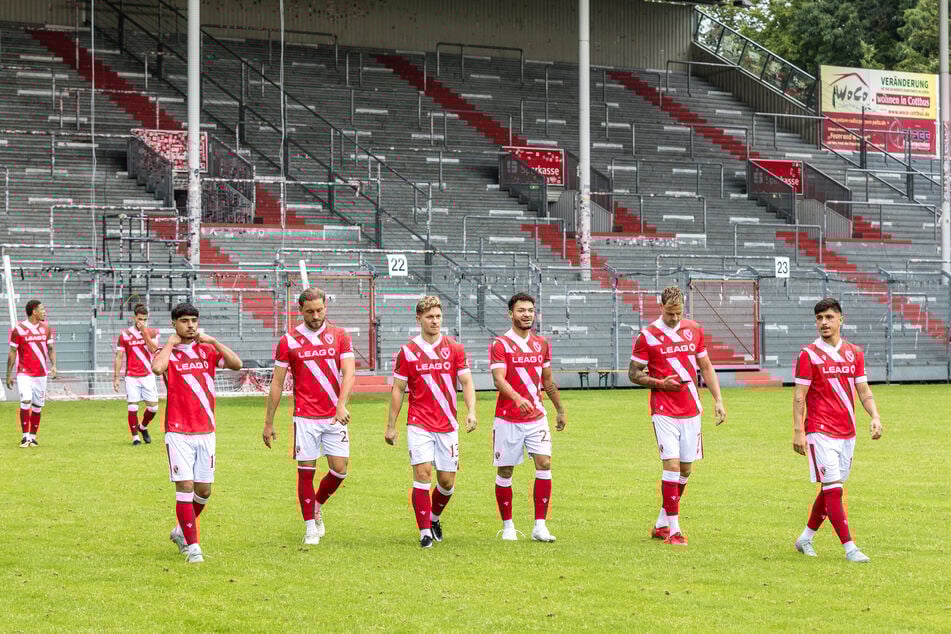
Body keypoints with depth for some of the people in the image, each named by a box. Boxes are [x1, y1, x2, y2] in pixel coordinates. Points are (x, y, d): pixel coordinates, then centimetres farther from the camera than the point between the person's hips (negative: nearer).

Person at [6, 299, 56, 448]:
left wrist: (53, 365, -3)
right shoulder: (19, 329, -5)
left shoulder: (45, 328, 7)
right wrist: (9, 374, -2)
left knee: (37, 406, 6)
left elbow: (50, 348, 14)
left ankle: (33, 436, 16)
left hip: (41, 373, 4)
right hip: (24, 373, -4)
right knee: (25, 402, -17)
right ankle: (25, 436, -11)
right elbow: (12, 352, -1)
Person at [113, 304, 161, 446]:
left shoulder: (152, 332, 4)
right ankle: (135, 437, 8)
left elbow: (154, 349, -13)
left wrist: (145, 332, -16)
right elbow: (119, 357, 3)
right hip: (131, 377, -1)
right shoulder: (125, 335, 2)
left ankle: (143, 427, 28)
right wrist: (116, 377, -3)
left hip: (148, 376, 1)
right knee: (133, 408, -5)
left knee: (153, 407, 0)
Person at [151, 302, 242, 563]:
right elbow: (156, 367, -25)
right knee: (185, 487, -10)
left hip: (206, 431, 4)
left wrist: (213, 341, -8)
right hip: (178, 432, -4)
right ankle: (192, 547, -5)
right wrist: (170, 344, -11)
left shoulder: (207, 350, 9)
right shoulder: (167, 353, -1)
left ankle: (181, 531, 31)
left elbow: (236, 364, -6)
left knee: (204, 490, 7)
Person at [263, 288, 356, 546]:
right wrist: (269, 422, 4)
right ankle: (310, 527, 11)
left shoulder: (340, 336, 4)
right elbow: (277, 383, 5)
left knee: (339, 470, -1)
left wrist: (341, 404, -24)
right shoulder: (289, 341, 2)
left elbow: (348, 373, -6)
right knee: (306, 471, -1)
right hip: (305, 417, -1)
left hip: (334, 417, 1)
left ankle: (317, 506, 27)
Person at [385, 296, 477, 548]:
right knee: (422, 474, -14)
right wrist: (391, 426, 5)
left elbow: (466, 383, 4)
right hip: (419, 424, -2)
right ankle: (425, 532, -8)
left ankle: (434, 518, 32)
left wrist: (471, 411, -13)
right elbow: (397, 389, 6)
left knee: (447, 481, 4)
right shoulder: (407, 352, 1)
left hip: (447, 425, 2)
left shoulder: (455, 349, 4)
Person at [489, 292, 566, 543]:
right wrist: (518, 399, -37)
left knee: (544, 463, -10)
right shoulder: (500, 345, -7)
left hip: (537, 417, 4)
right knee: (505, 471, 4)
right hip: (508, 418, -4)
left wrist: (560, 409, 25)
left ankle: (540, 526, -7)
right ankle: (507, 526, 18)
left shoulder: (541, 343, 10)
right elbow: (499, 379, -20)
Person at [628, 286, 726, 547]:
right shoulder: (647, 336, -4)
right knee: (672, 464, -14)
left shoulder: (694, 330, 8)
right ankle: (673, 529, -10)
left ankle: (661, 525, 20)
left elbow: (706, 367, 16)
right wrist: (659, 383, -15)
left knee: (686, 469, 7)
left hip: (691, 410, 5)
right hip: (664, 411, -5)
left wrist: (718, 400, 8)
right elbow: (633, 373, 1)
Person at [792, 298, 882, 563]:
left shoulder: (854, 352, 10)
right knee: (833, 489, -10)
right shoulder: (809, 354, -4)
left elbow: (864, 391, 12)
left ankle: (806, 538, 26)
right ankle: (849, 548, -11)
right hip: (820, 432, -5)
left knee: (830, 489, 11)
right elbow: (799, 396, -5)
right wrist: (798, 431, -12)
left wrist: (875, 417, -4)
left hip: (847, 432, 5)